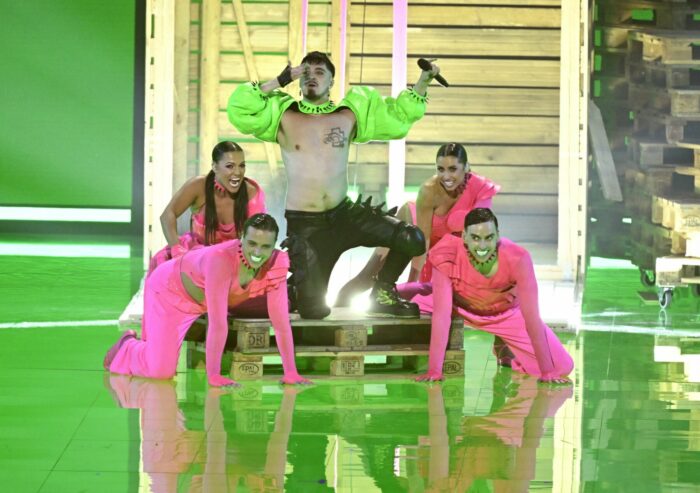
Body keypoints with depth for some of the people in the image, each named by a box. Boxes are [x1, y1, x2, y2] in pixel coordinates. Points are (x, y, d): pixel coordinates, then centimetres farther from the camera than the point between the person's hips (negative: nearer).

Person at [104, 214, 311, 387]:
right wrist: (214, 376, -40)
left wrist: (291, 373, -21)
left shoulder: (277, 264, -25)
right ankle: (128, 346, 17)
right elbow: (218, 324, -42)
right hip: (169, 290, -7)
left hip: (199, 300, 7)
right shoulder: (221, 260, -43)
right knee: (161, 371, -12)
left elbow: (281, 321, -19)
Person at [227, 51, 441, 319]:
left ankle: (382, 294, 10)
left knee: (412, 239, -15)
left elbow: (400, 115, 12)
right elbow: (238, 109, -11)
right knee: (313, 311, -8)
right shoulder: (284, 117, 1)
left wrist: (423, 81, 1)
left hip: (344, 214, 3)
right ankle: (292, 288, 29)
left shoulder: (349, 116, 7)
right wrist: (278, 82, -13)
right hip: (304, 224, -3)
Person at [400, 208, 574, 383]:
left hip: (506, 314, 0)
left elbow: (531, 316, -29)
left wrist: (547, 372, -26)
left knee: (562, 366, -12)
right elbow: (441, 313, -33)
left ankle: (505, 349, 16)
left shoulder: (517, 259, -35)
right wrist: (434, 371, -36)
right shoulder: (447, 256, -35)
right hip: (458, 305, 1)